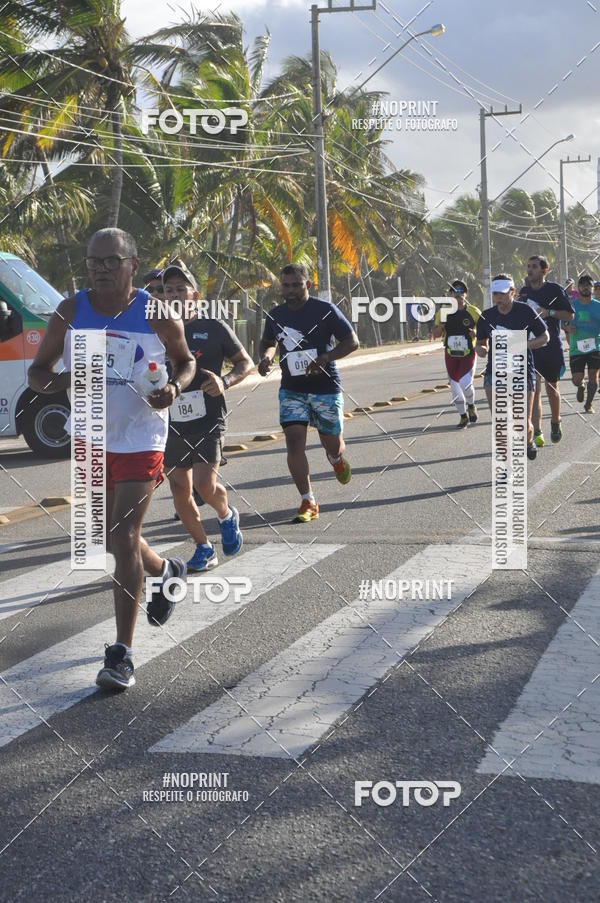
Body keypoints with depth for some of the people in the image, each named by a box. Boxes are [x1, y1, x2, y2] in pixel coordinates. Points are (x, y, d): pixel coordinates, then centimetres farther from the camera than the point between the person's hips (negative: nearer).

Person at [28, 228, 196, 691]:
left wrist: (175, 387, -16)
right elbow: (37, 371, 1)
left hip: (140, 440, -4)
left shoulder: (157, 315, -9)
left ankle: (122, 655, -4)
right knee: (113, 538, 18)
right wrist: (55, 381, -23)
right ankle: (165, 571, 51)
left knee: (124, 539, -11)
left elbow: (186, 361, 7)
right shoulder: (70, 313, -4)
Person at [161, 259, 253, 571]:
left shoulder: (214, 328, -2)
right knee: (180, 491, 5)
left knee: (205, 485, -17)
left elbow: (246, 362, 4)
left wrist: (225, 382, -14)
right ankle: (203, 548, 22)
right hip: (172, 424, 4)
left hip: (208, 420, -4)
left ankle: (227, 516, 18)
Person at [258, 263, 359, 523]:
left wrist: (324, 358, -23)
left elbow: (352, 342, -8)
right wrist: (265, 358, -1)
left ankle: (337, 459, 47)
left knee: (332, 443, 6)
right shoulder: (275, 315, 3)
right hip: (291, 389, 3)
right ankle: (308, 502, -7)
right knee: (294, 441, -12)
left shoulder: (325, 310, -10)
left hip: (326, 387, -3)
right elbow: (269, 342, 23)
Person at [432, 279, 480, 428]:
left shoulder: (473, 312, -4)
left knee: (465, 383, -15)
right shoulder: (443, 312, 1)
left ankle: (471, 406, 17)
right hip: (451, 355, 3)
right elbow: (435, 335, 4)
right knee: (455, 386, 4)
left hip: (468, 354, -3)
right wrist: (440, 327, -18)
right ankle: (463, 416, 22)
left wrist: (477, 334, -17)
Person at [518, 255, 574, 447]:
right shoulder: (524, 292, 9)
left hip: (552, 347, -2)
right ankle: (536, 432, -13)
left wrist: (549, 312, -17)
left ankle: (555, 422, 35)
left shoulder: (555, 289, -3)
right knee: (534, 388, -9)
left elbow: (570, 315, -4)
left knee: (552, 387, 11)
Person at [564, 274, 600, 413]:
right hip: (576, 348, 0)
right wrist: (567, 327, -10)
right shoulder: (571, 305, 3)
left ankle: (588, 404, 13)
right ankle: (581, 386, 35)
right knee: (577, 379, -3)